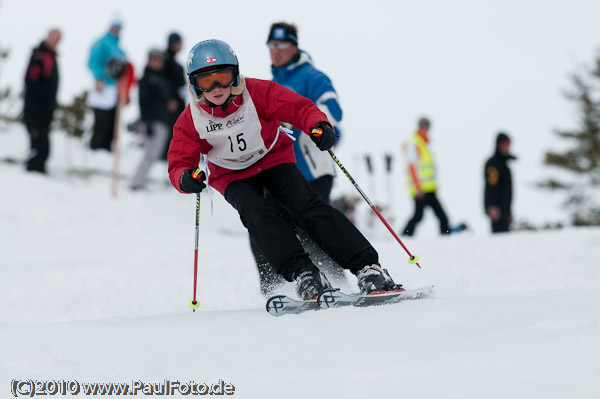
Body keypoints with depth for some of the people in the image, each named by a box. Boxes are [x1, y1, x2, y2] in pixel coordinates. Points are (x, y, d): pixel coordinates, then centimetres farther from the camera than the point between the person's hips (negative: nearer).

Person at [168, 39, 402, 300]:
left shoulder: (256, 93, -20)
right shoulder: (190, 120, -16)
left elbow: (299, 107, -21)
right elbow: (178, 164, -14)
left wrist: (318, 126, -43)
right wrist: (186, 178, -39)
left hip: (274, 160, -1)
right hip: (234, 177, 1)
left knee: (306, 206, -23)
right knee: (256, 213, -30)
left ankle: (367, 267, -28)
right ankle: (303, 274, -36)